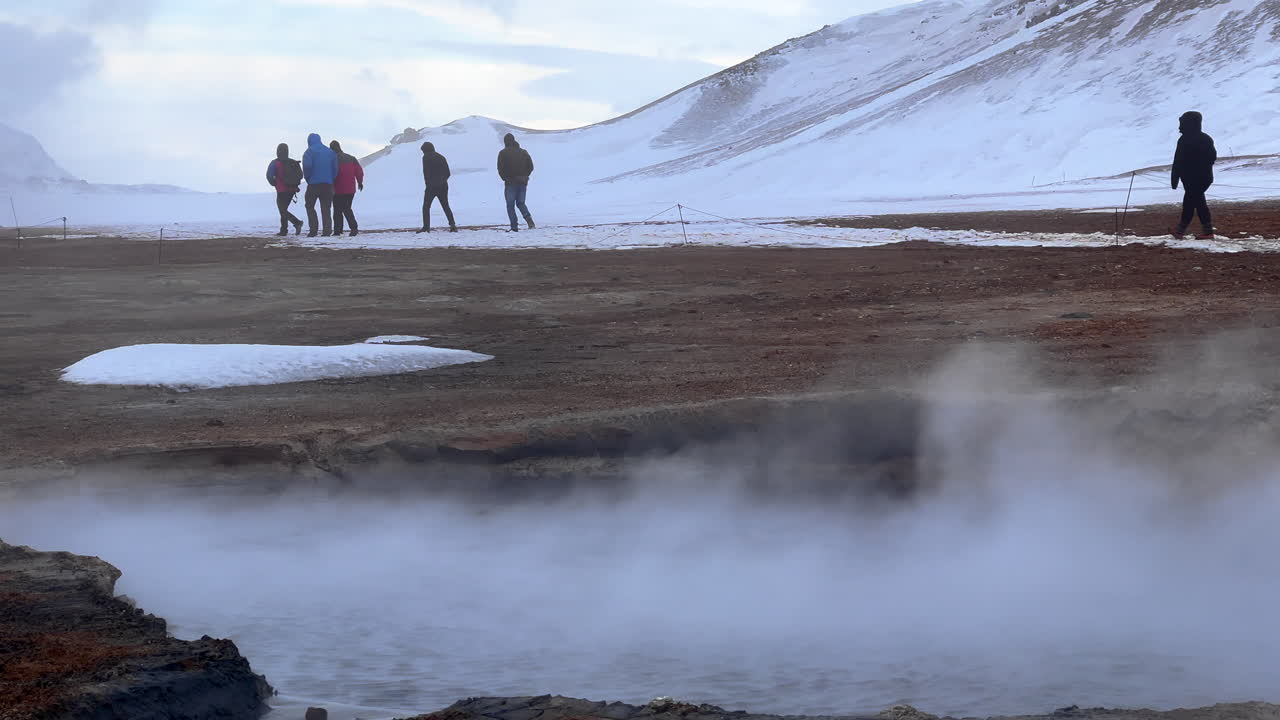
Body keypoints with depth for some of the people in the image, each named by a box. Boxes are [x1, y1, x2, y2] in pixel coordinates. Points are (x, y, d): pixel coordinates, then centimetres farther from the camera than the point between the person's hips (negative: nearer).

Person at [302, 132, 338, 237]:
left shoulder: (309, 151, -3)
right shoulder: (330, 152, 12)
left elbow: (307, 166, -15)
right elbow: (335, 169, 8)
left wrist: (308, 178, -1)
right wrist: (331, 180, 13)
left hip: (313, 184, -4)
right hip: (328, 184, 4)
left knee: (310, 206, 9)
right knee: (326, 209, 7)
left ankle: (313, 230, -2)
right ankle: (327, 230, -5)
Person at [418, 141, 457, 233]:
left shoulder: (426, 158, -5)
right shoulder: (441, 157, 14)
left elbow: (426, 172, -11)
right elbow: (448, 173, 13)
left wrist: (427, 184, -1)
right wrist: (442, 181, 14)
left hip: (431, 187, -6)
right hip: (443, 186, 6)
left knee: (426, 207, 3)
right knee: (446, 206, 13)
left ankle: (426, 227, -6)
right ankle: (453, 225, 1)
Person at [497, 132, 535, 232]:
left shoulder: (503, 153, -4)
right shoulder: (523, 152, 9)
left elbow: (500, 168, -10)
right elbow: (531, 166, 8)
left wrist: (505, 178, 4)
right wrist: (524, 176, 13)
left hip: (511, 183, -4)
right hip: (523, 182, 4)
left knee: (510, 205, 4)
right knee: (521, 203, 16)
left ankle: (514, 227, -5)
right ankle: (529, 219, -10)